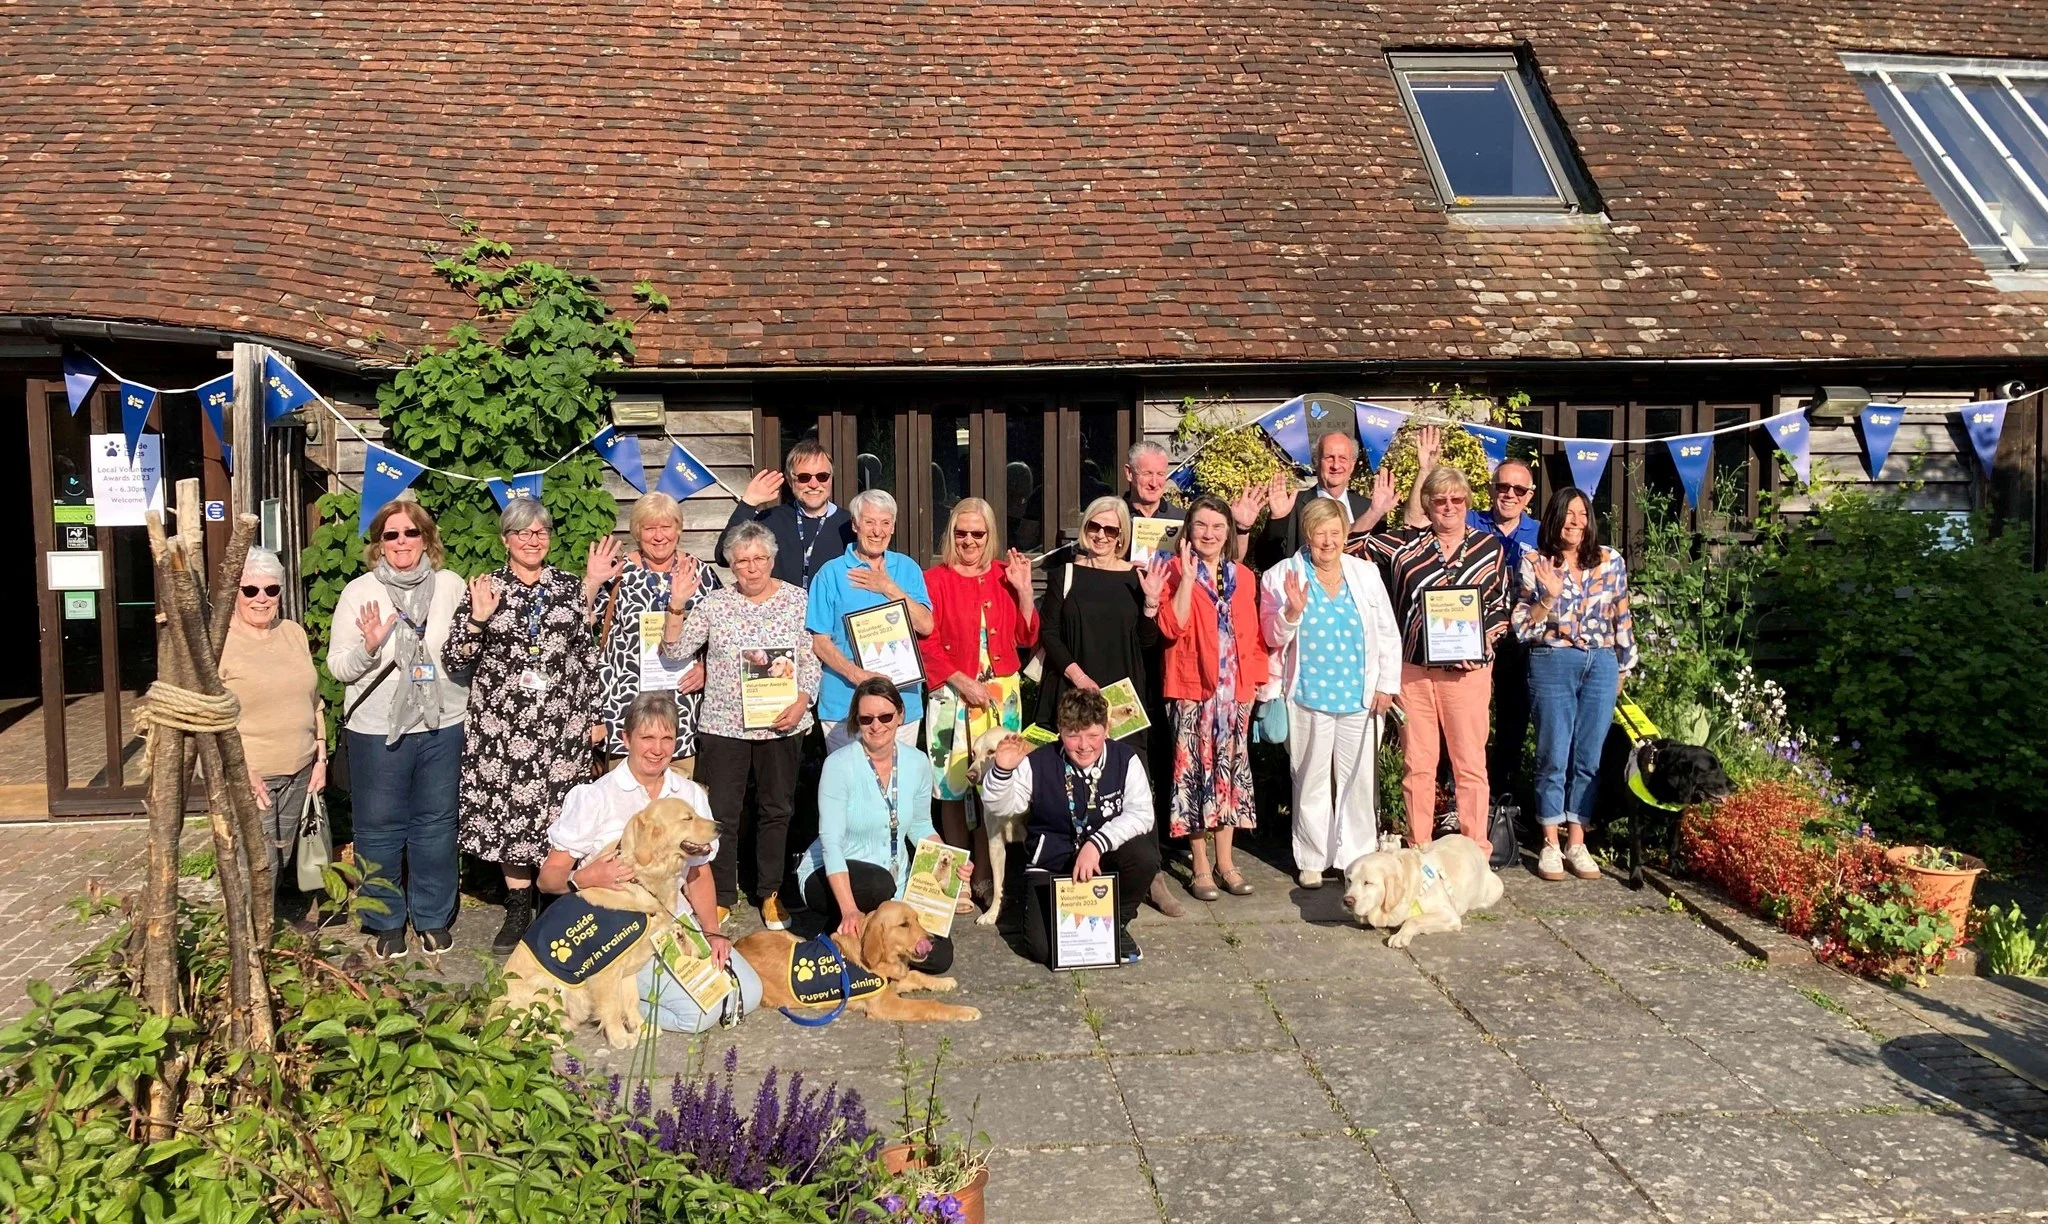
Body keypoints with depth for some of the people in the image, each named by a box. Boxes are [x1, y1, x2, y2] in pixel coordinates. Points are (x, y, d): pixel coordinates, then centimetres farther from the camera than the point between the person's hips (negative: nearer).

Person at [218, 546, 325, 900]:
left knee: (283, 862, 12)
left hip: (299, 771, 6)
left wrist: (320, 758, 13)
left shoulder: (293, 633, 10)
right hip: (249, 776, -6)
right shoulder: (219, 641, -9)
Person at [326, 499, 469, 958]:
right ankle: (386, 922, 22)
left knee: (436, 823, 10)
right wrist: (369, 647, -20)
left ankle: (433, 917, 25)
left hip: (442, 724, 1)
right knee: (379, 828, 7)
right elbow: (337, 667, -1)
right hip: (377, 729, -1)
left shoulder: (450, 585, 3)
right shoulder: (358, 592, -1)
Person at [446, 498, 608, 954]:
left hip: (562, 723, 0)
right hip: (503, 723, 0)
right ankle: (518, 910, 18)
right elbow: (457, 660, 1)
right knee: (508, 814, 5)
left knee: (562, 812, 1)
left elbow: (593, 655, 10)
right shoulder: (485, 589, 4)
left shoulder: (571, 587, 7)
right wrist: (478, 618, -13)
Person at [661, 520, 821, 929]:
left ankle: (770, 893, 24)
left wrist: (802, 702, -10)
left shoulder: (797, 599, 2)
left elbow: (811, 658, 3)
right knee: (721, 813, 3)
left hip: (781, 725, 1)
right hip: (723, 725, 0)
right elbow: (675, 650, -3)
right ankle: (721, 896, 17)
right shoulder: (714, 604, 1)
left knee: (777, 810, 10)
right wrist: (677, 606, -15)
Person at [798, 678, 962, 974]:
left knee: (939, 956, -10)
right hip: (834, 878, -5)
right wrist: (850, 910, -35)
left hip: (895, 888, 5)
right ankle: (844, 936, -8)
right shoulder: (839, 764, -18)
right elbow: (831, 841, -24)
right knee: (879, 882, -38)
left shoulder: (917, 763, -4)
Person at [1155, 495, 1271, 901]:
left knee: (1230, 769, 8)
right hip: (1192, 687, -4)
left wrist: (1255, 680, 7)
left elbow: (1253, 635, 14)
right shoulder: (1176, 571, -2)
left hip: (1235, 688, 4)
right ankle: (1200, 867, 8)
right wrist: (1188, 577, -17)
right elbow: (1172, 627, -15)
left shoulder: (1243, 577, 12)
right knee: (1194, 769, -1)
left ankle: (1225, 862, 18)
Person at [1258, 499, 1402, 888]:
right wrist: (1292, 611, -19)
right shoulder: (1283, 576, 1)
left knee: (1359, 778, 6)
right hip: (1308, 696, -2)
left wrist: (1387, 684, 7)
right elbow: (1273, 637, 0)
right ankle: (1312, 860, 15)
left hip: (1359, 696, 2)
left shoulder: (1366, 573, 9)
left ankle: (1358, 856, 19)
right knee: (1311, 780, 4)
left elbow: (1388, 634, 12)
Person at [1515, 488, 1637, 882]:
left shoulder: (1611, 561, 7)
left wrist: (1623, 667, 13)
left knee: (1589, 758, 6)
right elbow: (1522, 626, -2)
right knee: (1554, 757, 1)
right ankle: (1550, 845, 12)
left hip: (1601, 665, 3)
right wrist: (1549, 595, -16)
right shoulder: (1534, 563, 0)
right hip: (1552, 664, -2)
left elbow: (1622, 617, 13)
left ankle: (1577, 844, 16)